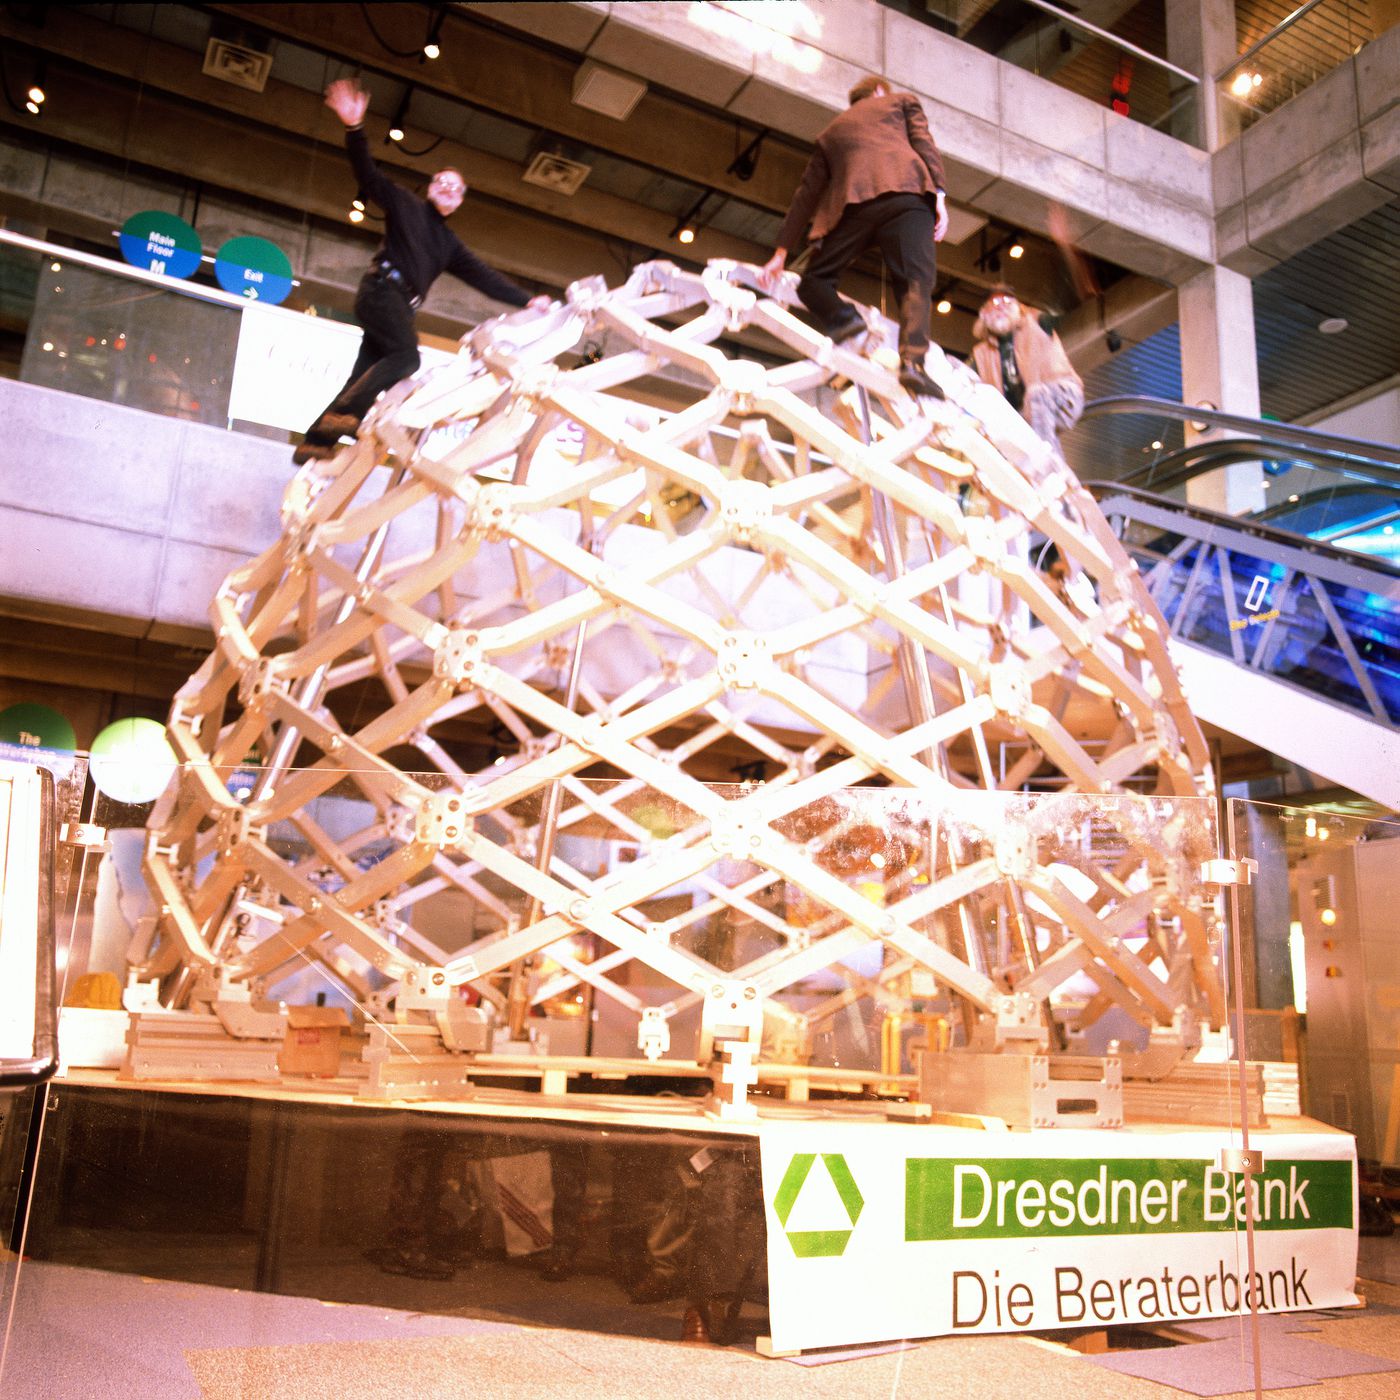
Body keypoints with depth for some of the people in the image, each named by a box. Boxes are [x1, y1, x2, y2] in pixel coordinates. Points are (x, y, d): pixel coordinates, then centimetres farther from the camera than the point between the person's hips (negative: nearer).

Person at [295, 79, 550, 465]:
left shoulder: (450, 244, 25)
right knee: (407, 355, -26)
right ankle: (345, 414, -33)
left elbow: (484, 277, 18)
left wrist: (526, 300, 6)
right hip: (382, 290, -6)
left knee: (365, 374, -1)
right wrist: (354, 128, -19)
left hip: (402, 306, 6)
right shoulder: (405, 205, 10)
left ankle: (316, 442, -3)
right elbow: (369, 174, -2)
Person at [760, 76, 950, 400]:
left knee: (815, 279, 11)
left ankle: (843, 319, -17)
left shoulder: (832, 131, 35)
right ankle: (913, 359, -30)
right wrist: (939, 194, 2)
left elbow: (806, 194, 31)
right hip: (908, 193, -1)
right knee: (915, 282, -9)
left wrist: (782, 252, 31)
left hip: (855, 203, 1)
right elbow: (924, 144, 11)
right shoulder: (902, 101, 30)